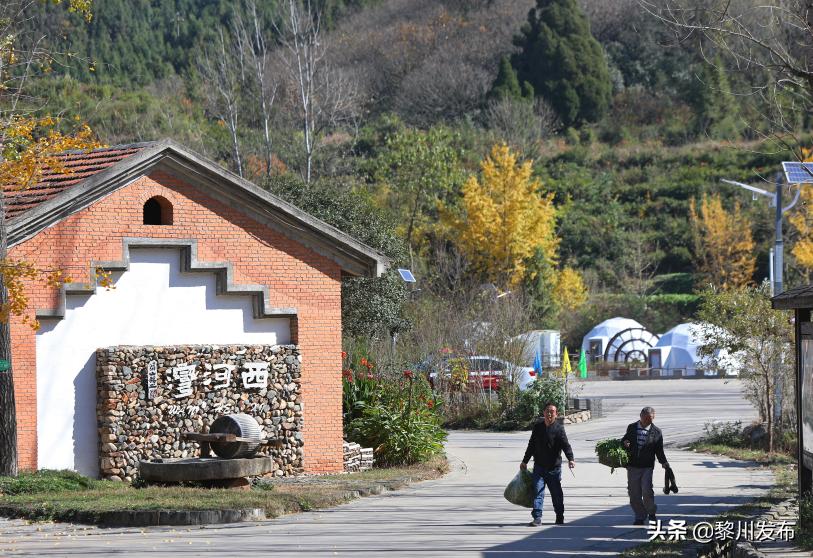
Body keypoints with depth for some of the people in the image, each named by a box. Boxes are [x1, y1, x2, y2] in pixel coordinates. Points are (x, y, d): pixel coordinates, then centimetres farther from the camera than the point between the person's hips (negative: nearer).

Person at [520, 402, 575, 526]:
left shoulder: (559, 429, -6)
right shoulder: (537, 427, 7)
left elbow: (565, 445, -16)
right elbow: (531, 445, 18)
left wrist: (570, 459, -33)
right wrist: (525, 461, 22)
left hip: (554, 468, -3)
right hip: (539, 467, 3)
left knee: (557, 494, 7)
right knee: (538, 492, -7)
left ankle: (560, 517, 23)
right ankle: (537, 518, -9)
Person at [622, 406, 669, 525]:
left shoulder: (656, 432, 3)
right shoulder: (632, 428, 9)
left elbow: (659, 451, 6)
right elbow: (625, 439, 20)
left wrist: (664, 462, -10)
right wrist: (624, 442, -5)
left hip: (647, 467, -3)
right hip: (632, 466, 3)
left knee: (647, 491, -16)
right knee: (634, 493, 4)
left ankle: (651, 513, 8)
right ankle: (640, 517, 19)